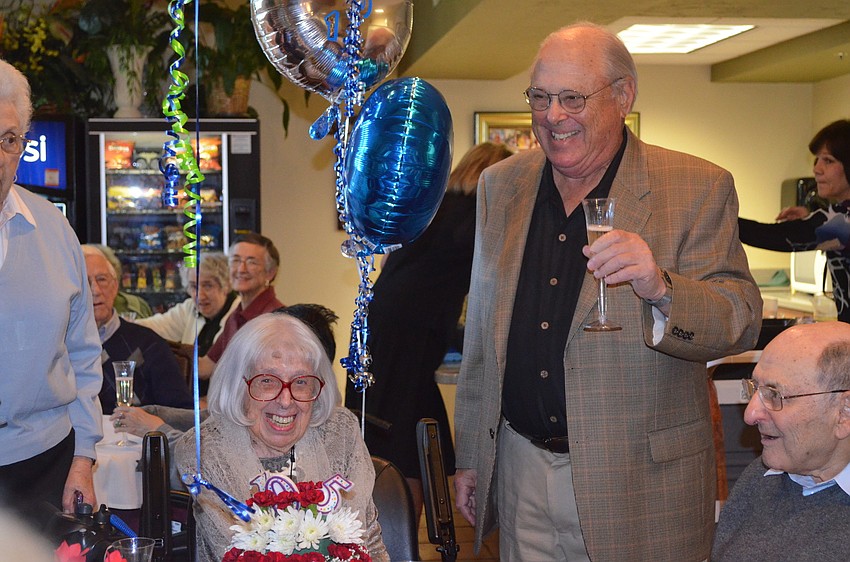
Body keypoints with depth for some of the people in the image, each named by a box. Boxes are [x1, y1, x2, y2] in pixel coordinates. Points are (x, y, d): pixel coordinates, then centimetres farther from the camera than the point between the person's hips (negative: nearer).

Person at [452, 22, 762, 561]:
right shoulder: (500, 185, 6)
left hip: (641, 482, -3)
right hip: (521, 472, 4)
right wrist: (469, 455, 11)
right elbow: (482, 331, 11)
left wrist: (660, 290, -31)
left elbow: (742, 323, -11)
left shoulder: (700, 189, -8)